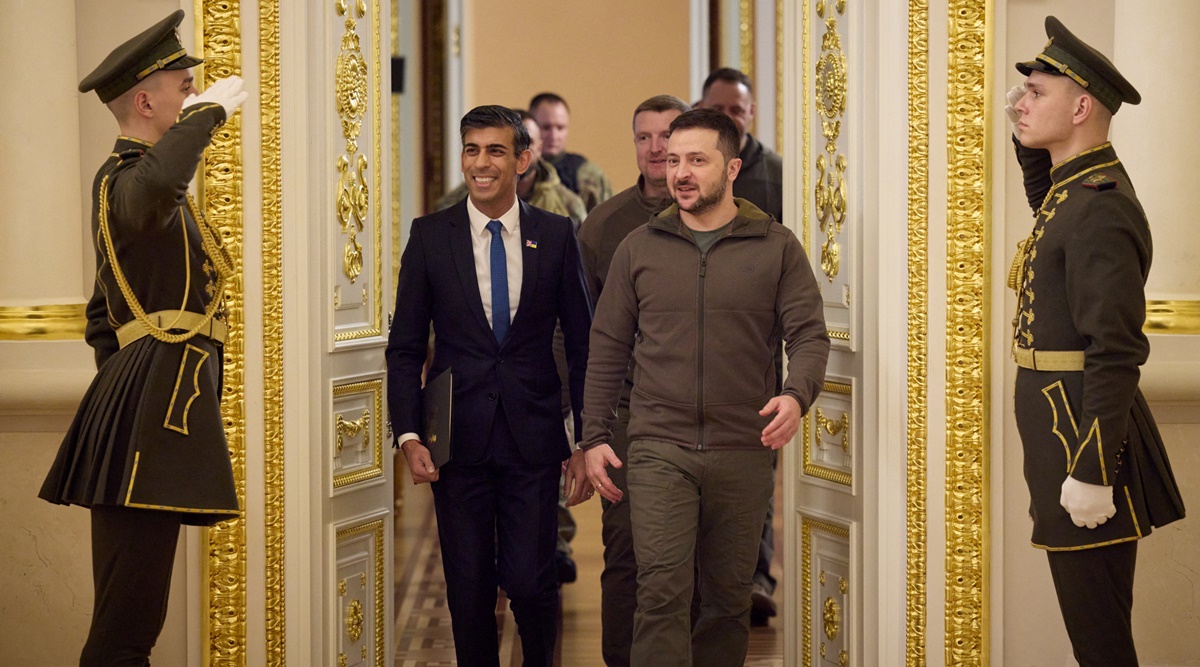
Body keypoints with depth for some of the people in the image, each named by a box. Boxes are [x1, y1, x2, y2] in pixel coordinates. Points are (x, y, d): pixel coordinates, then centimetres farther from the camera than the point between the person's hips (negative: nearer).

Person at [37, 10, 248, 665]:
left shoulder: (126, 178, 22)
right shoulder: (124, 179, -11)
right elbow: (160, 181, -39)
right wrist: (212, 108, -23)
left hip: (137, 402, 11)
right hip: (154, 412, -11)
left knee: (132, 609, 13)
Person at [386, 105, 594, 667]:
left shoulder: (555, 235, 3)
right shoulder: (430, 235, 2)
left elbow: (582, 344, 6)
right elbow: (405, 347, 4)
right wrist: (409, 436, -7)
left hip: (533, 436, -1)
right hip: (459, 437, 1)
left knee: (530, 580, -5)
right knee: (469, 588, 5)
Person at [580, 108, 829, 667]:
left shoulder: (777, 248, 5)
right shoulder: (639, 249, 9)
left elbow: (809, 335, 0)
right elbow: (607, 347, 11)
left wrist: (797, 395, -21)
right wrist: (594, 436, 6)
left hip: (743, 451, 1)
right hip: (659, 449, 0)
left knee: (729, 597, 9)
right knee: (661, 592, -12)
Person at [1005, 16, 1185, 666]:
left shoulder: (1100, 207, -19)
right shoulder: (1079, 185, 10)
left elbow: (1116, 352, -23)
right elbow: (1046, 205, 37)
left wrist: (1091, 473, -25)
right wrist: (1026, 137, 19)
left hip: (1082, 433, -10)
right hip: (1068, 421, 10)